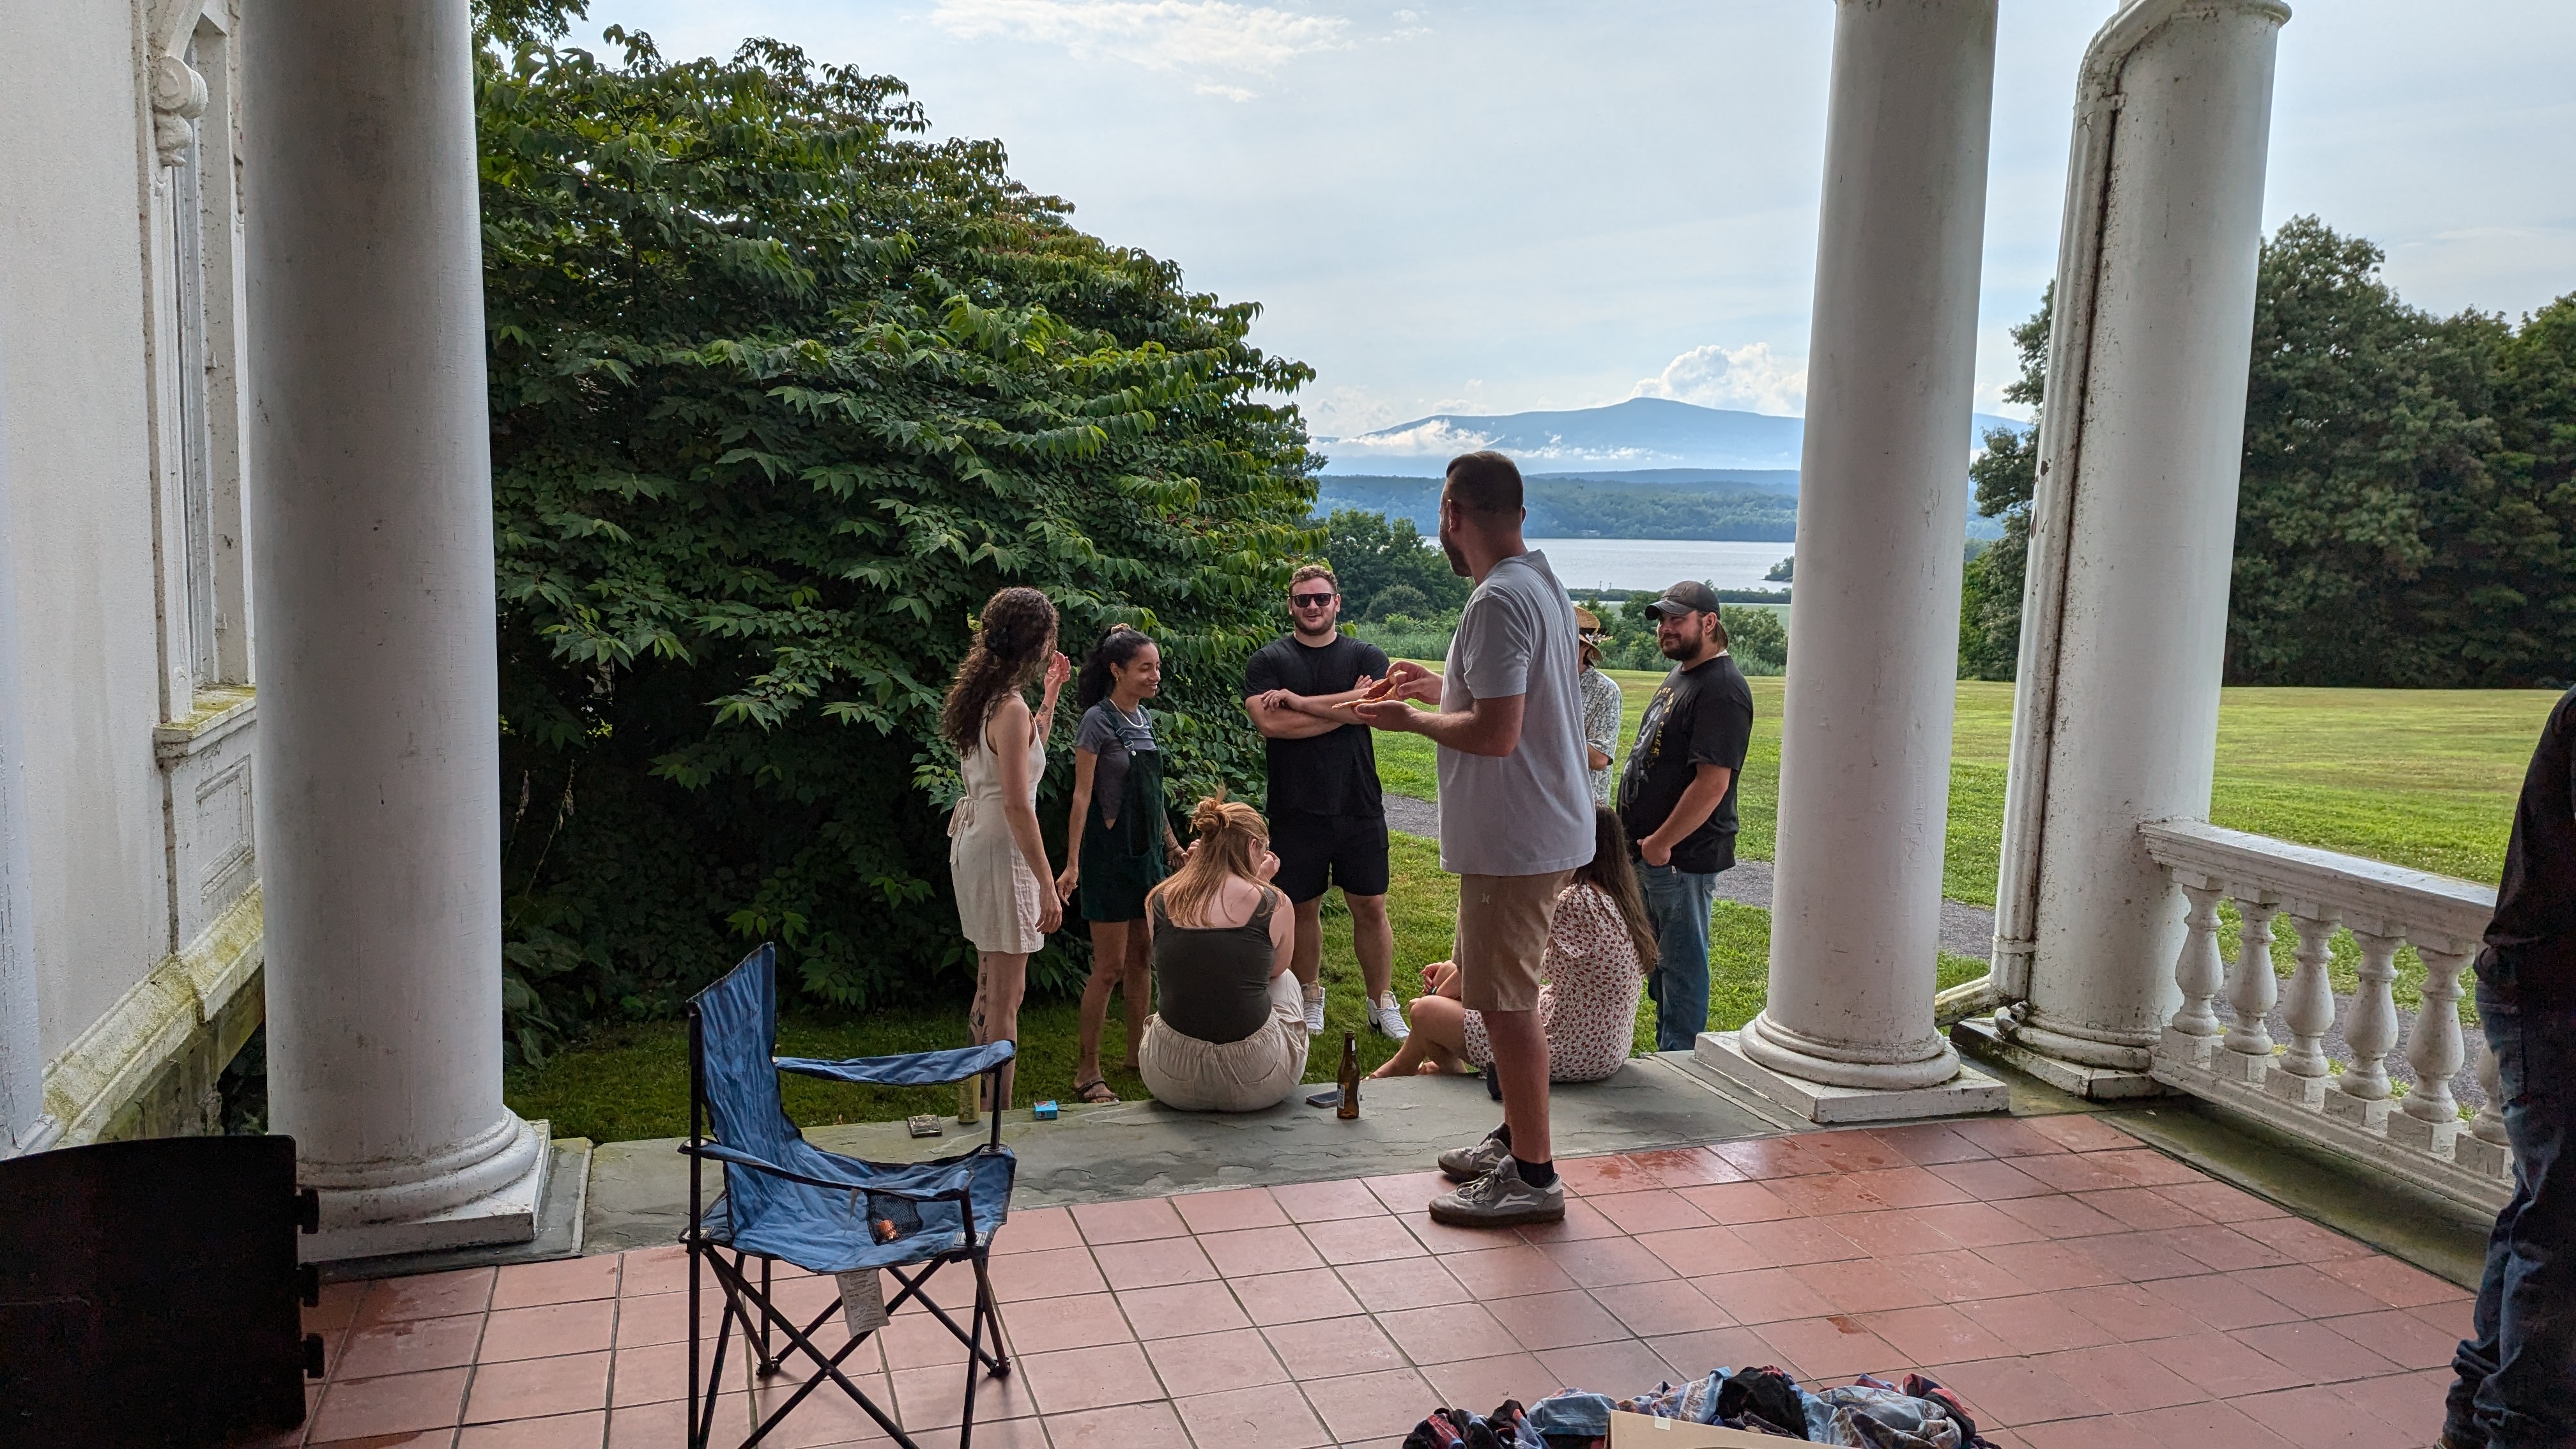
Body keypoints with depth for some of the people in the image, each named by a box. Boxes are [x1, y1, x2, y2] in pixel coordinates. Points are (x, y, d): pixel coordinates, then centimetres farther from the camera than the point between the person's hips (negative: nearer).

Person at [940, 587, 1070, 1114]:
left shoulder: (984, 698, 8)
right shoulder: (1010, 708, -20)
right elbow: (1016, 805, -24)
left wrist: (1050, 696, 25)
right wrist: (1047, 885, -22)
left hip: (974, 840, 10)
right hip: (1001, 850, -10)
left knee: (989, 986, 20)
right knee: (1007, 995, -3)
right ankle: (1000, 1113, 2)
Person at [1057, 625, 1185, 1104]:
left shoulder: (1144, 718, 9)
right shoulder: (1098, 720, -12)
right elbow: (1082, 796, -15)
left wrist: (1172, 844, 19)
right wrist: (1072, 863, -19)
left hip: (1146, 850, 7)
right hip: (1110, 851, -7)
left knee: (1140, 958, 14)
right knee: (1110, 965, -5)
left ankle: (1137, 1049, 26)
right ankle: (1087, 1069, 3)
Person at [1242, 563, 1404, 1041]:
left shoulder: (1366, 656, 5)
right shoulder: (1267, 660, 2)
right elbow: (1269, 723, -15)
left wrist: (1297, 700, -13)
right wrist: (1343, 706, -11)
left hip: (1358, 807, 0)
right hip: (1295, 810, 0)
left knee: (1370, 907, 5)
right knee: (1304, 907, 11)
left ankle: (1382, 1003, 18)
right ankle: (1310, 997, 29)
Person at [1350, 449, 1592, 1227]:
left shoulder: (1498, 601, -21)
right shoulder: (1545, 585, 11)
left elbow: (1496, 733, -26)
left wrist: (1410, 718, -11)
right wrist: (1443, 687, 21)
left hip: (1514, 839, -10)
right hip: (1547, 826, 10)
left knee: (1506, 1002, -2)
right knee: (1505, 994, 20)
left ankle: (1532, 1176, 8)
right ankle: (1516, 1139, 32)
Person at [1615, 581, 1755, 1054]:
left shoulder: (1722, 690, -18)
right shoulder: (1679, 675, 15)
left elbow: (1712, 783, -25)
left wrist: (1661, 842, -19)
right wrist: (1641, 837, 17)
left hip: (1683, 855, -10)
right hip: (1651, 852, 10)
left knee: (1682, 961, 0)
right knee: (1663, 957, 18)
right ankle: (1666, 1047, 29)